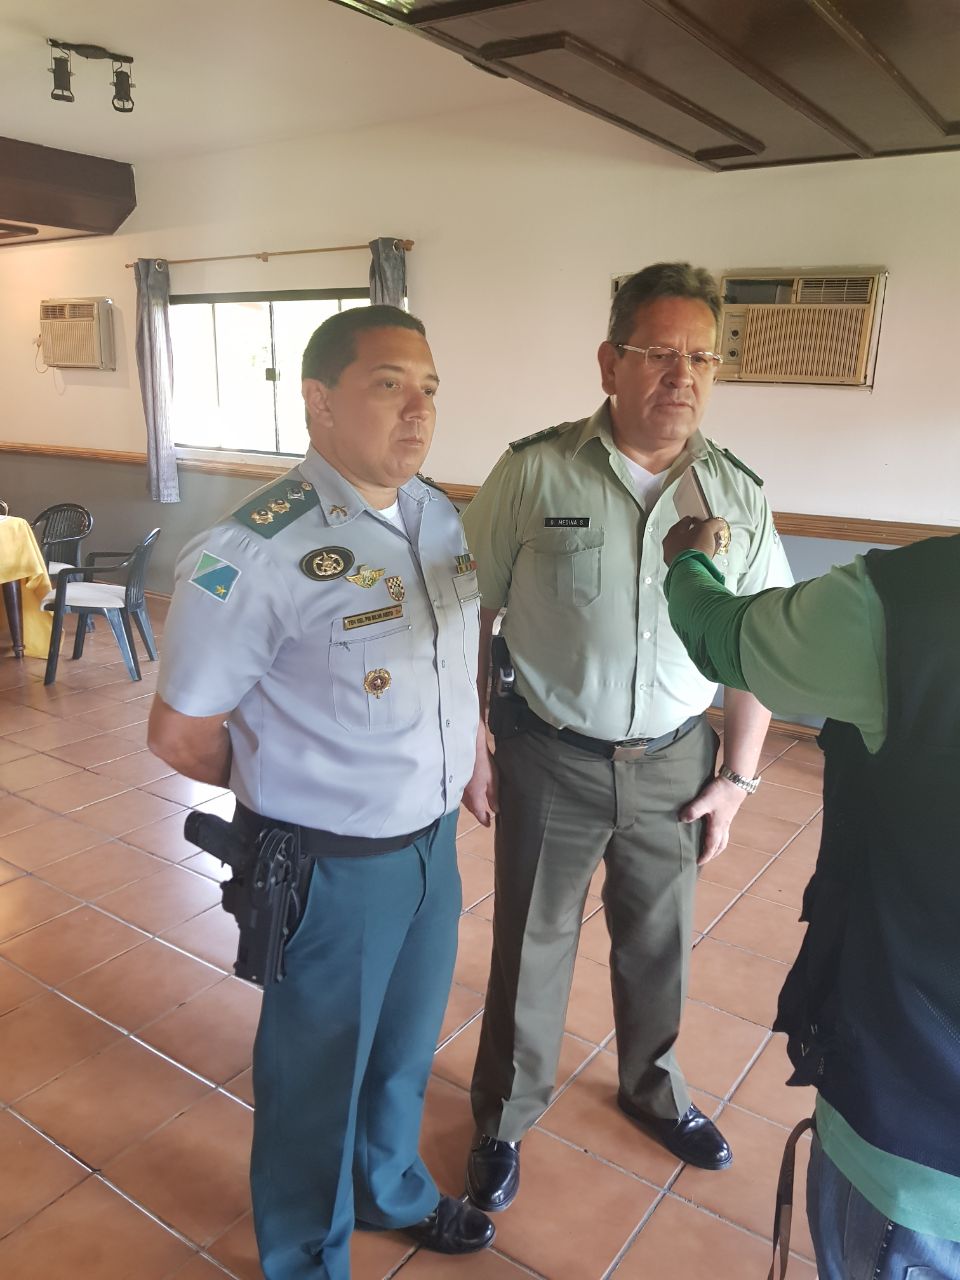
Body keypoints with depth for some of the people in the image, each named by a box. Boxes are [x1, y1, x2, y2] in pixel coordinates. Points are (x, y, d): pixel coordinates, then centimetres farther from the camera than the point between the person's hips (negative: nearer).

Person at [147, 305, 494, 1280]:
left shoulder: (440, 514, -2)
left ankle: (391, 1189, 59)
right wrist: (292, 789, -1)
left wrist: (457, 758, 6)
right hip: (330, 865, -6)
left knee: (405, 1048, 28)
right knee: (318, 1070, 18)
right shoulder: (254, 553, -24)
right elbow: (180, 734, -15)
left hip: (433, 842, 7)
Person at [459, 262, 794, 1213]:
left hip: (673, 762, 3)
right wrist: (470, 747, -6)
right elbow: (469, 616, -6)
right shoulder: (534, 472, -12)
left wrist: (737, 777, 2)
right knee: (530, 945, 14)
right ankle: (503, 1118, 39)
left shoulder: (739, 496, -3)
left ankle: (652, 1088, 51)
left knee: (658, 940, 21)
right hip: (550, 760, -2)